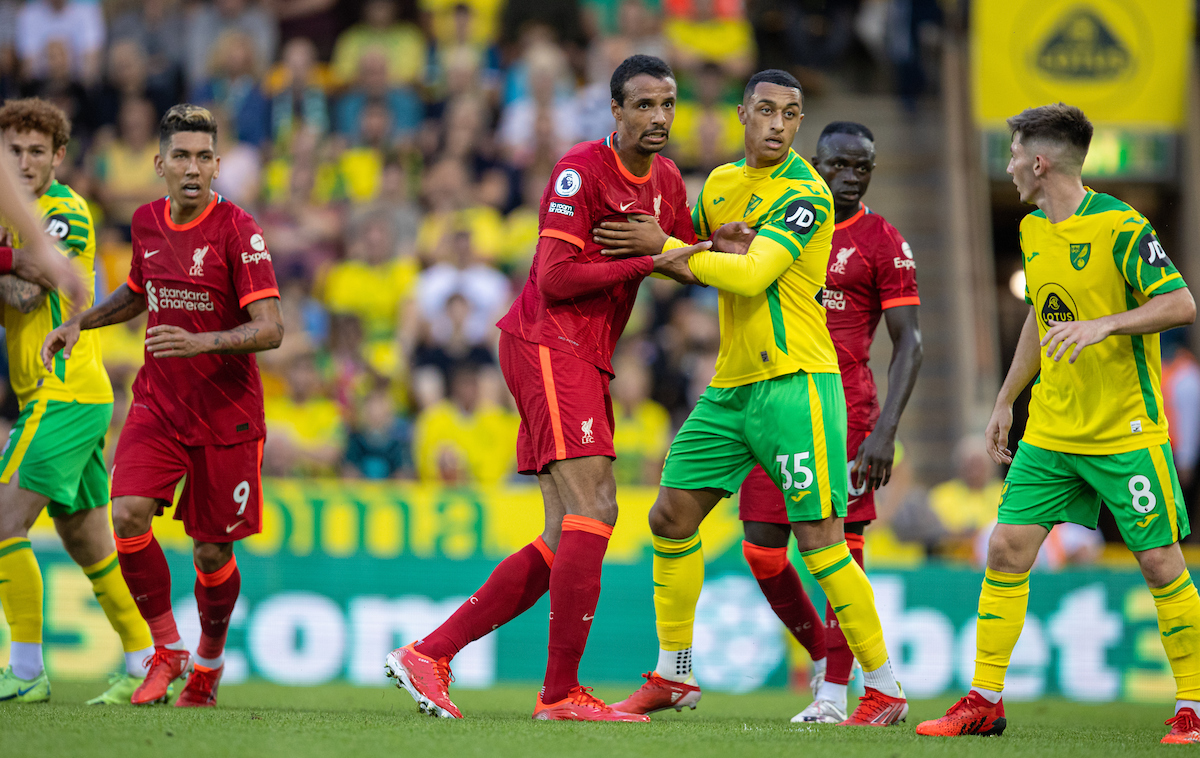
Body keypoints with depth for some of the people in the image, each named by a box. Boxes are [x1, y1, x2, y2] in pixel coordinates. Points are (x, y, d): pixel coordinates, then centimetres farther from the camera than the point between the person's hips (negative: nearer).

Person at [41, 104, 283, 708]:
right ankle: (165, 650, -1)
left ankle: (209, 661, 30)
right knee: (128, 515, -18)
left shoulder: (238, 231, -14)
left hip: (226, 415, -4)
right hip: (158, 404, 4)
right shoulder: (147, 222, 4)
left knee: (211, 551, 3)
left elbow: (270, 329, -20)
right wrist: (79, 323, 12)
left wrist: (201, 342, -34)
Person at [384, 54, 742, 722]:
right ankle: (562, 692, -15)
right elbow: (554, 279, -17)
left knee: (566, 540, 5)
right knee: (594, 508, -18)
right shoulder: (582, 170, -12)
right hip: (546, 345, -9)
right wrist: (648, 262, -17)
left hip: (585, 364, 9)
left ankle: (429, 654, 8)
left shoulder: (667, 182, 15)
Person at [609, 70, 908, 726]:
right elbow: (696, 255, 31)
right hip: (730, 385, 8)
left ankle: (884, 689, -1)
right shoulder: (720, 183, 12)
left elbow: (750, 276, -22)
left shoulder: (806, 196, -11)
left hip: (794, 383, -8)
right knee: (672, 516, 6)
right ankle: (673, 676, 18)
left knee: (819, 540, -10)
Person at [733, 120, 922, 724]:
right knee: (762, 550, -1)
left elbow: (908, 343, -4)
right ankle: (822, 656, 20)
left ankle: (835, 694, -1)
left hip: (843, 411, -4)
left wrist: (886, 431, -15)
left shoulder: (882, 243, -1)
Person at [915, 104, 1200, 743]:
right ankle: (984, 701, 6)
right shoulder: (1033, 230, 10)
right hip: (1049, 432, 7)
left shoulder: (1120, 227, -14)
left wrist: (1103, 325, -30)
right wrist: (1005, 402, 24)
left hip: (1126, 432, -7)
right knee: (1006, 549, 0)